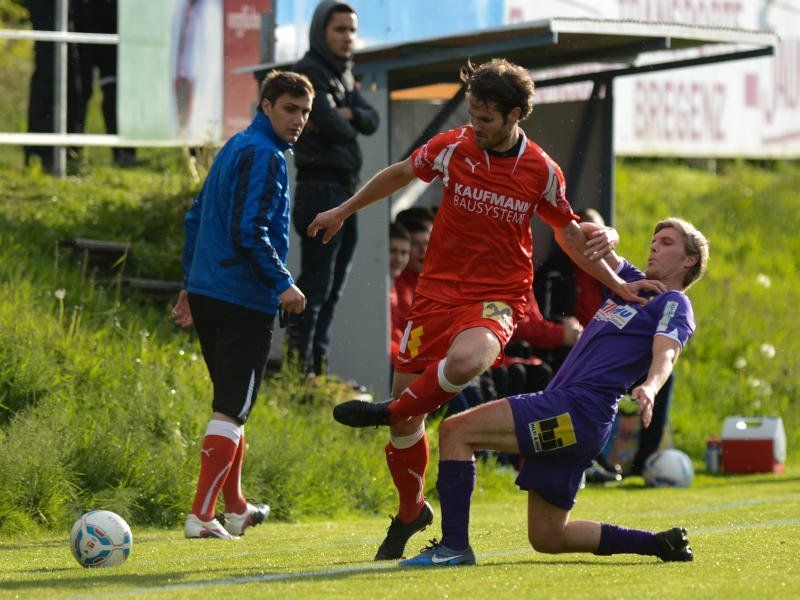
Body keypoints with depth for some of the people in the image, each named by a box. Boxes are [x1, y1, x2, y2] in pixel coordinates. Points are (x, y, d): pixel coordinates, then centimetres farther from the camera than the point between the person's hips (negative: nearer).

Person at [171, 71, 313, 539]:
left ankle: (236, 507, 31)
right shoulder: (265, 155, -13)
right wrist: (283, 283, -16)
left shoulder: (234, 148, 17)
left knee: (231, 405, 21)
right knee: (232, 411, -7)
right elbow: (248, 231, -22)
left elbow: (195, 217, 22)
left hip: (206, 291, 10)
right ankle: (202, 515, -10)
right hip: (246, 302, -10)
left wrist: (191, 283, 25)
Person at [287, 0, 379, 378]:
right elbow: (334, 129, -20)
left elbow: (371, 121, 8)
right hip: (321, 188, -10)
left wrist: (348, 114, -11)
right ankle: (298, 370, -11)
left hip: (345, 192, 10)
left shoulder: (343, 76, 19)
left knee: (332, 290, 11)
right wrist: (342, 123, 1)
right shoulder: (310, 72, -10)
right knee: (315, 288, -11)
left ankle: (317, 368, 16)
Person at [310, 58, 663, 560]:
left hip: (497, 298, -2)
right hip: (437, 291, 2)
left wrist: (617, 284, 8)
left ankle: (390, 411, -11)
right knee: (408, 417, 1)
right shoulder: (454, 147, -3)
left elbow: (569, 233, 12)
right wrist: (344, 211, 25)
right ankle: (411, 512, 26)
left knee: (465, 361, -38)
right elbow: (399, 175, 16)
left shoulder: (543, 172, -4)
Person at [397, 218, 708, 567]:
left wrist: (649, 387, -38)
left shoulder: (674, 303, 2)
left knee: (456, 431, -17)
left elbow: (666, 353, -18)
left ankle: (454, 546, -22)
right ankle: (660, 543, 19)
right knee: (547, 539, 13)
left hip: (578, 408, -10)